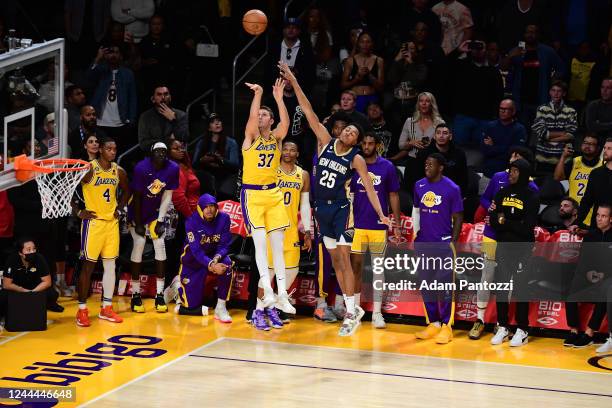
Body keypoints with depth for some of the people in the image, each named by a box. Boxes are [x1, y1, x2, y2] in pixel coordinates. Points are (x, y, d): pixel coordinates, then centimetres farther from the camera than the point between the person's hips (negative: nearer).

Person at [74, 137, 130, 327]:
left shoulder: (119, 171, 5)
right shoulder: (89, 169, -13)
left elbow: (126, 191, 23)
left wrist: (119, 210, 11)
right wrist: (79, 212, -12)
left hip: (112, 222, 6)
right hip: (93, 221, -6)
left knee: (110, 265, 7)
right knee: (88, 265, -2)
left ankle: (106, 308, 16)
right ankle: (82, 310, 4)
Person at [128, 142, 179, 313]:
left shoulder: (173, 169, -16)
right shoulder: (142, 168, -26)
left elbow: (167, 195, -8)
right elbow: (137, 197, -19)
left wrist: (160, 220, -11)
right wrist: (138, 223, -15)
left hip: (156, 212, 3)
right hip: (138, 212, -3)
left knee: (160, 245, -5)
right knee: (139, 245, -9)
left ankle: (160, 295, -2)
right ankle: (135, 295, -2)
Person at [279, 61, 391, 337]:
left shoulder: (356, 159, -6)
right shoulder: (326, 143, 3)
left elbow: (369, 187, -8)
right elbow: (309, 113, -2)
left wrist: (380, 214, -19)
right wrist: (294, 82, -6)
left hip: (341, 209, -5)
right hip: (322, 209, 5)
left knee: (343, 258, -10)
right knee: (334, 260, 8)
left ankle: (351, 312, -9)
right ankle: (352, 309, 15)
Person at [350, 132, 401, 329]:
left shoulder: (387, 167, 0)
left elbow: (393, 196, 5)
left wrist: (397, 225, 1)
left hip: (379, 226, -1)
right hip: (357, 225, 1)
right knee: (356, 266, 4)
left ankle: (377, 313, 7)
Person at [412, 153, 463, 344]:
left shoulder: (452, 189, -7)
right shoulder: (419, 186, 6)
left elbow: (458, 218, -3)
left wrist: (453, 242, -9)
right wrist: (415, 233, 12)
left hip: (443, 244, -5)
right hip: (423, 243, 5)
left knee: (444, 287, -4)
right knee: (426, 286, 9)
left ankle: (446, 326, 3)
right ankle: (433, 324, 19)